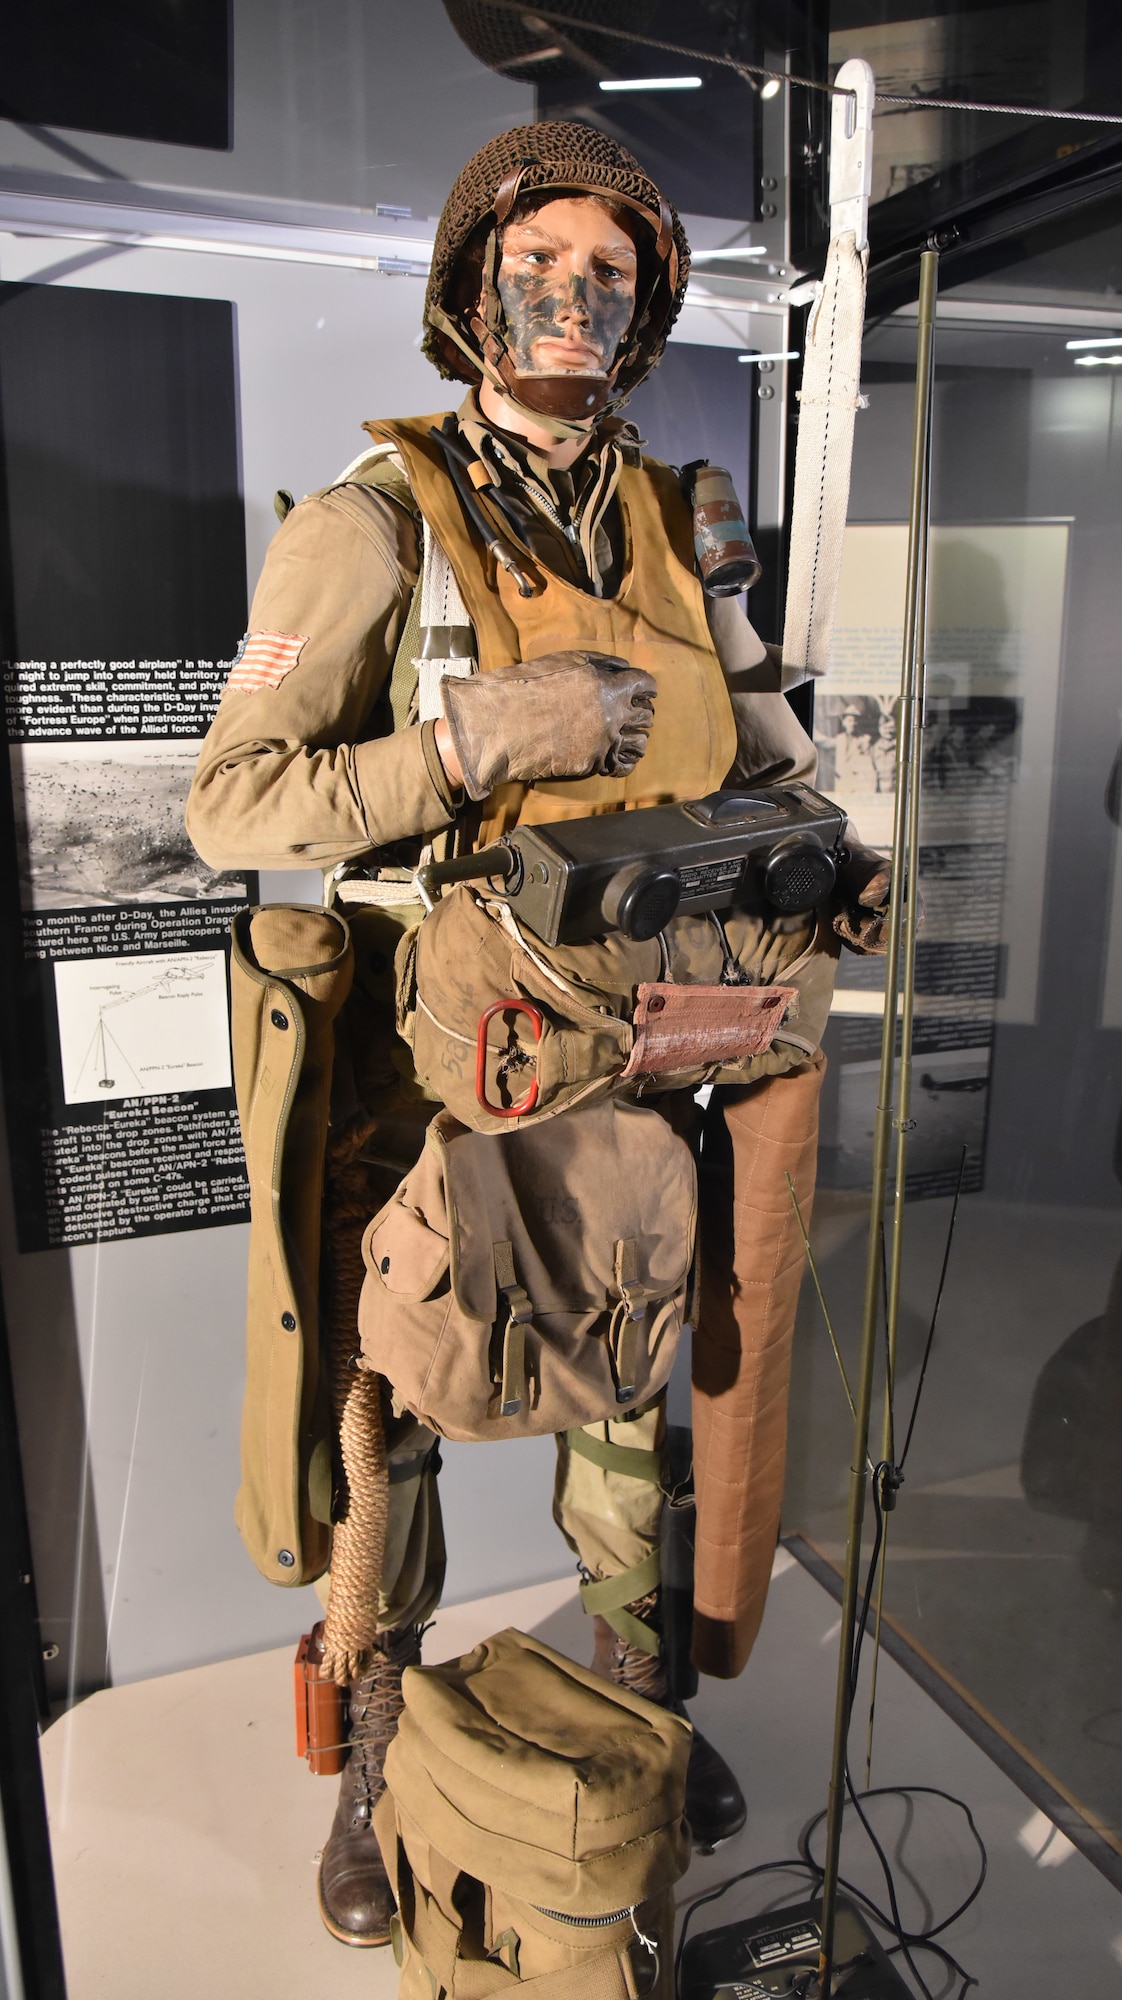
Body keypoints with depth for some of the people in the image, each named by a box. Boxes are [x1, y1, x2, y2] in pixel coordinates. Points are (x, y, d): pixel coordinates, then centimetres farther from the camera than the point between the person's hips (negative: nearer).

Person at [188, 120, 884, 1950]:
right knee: (389, 1419, 12)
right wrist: (477, 740, -27)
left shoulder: (671, 532, 6)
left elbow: (770, 752, 11)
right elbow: (232, 803, -16)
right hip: (420, 1063, -4)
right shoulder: (375, 525, -10)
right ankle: (379, 1763, 38)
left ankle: (641, 1695, 46)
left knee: (624, 1392, 19)